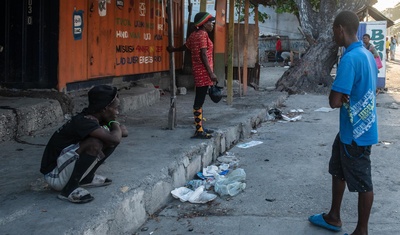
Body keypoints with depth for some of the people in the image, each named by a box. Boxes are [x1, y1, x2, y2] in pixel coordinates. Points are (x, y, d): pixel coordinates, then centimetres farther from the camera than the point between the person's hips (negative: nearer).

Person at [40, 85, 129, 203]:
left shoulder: (91, 118, 1)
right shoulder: (83, 122, -26)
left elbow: (124, 131, 8)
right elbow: (115, 139, -39)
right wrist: (116, 127, -15)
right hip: (55, 176, -9)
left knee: (109, 139, 1)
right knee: (94, 143, -32)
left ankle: (87, 178, 11)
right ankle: (69, 190, -19)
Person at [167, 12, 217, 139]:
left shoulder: (194, 35, 15)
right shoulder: (203, 34, -12)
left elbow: (185, 46, 31)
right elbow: (203, 55, -19)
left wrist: (173, 50, 52)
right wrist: (211, 73, -22)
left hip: (198, 71, 10)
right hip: (203, 72, -10)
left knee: (199, 100, 13)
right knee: (199, 101, -10)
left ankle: (200, 127, 20)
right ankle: (198, 131, -9)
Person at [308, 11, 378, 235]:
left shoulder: (350, 58, -25)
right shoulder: (367, 55, 6)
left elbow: (335, 101, -27)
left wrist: (341, 99, -5)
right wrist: (346, 99, 3)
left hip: (357, 132, -10)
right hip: (351, 129, 10)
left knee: (362, 182, 5)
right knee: (338, 172, 22)